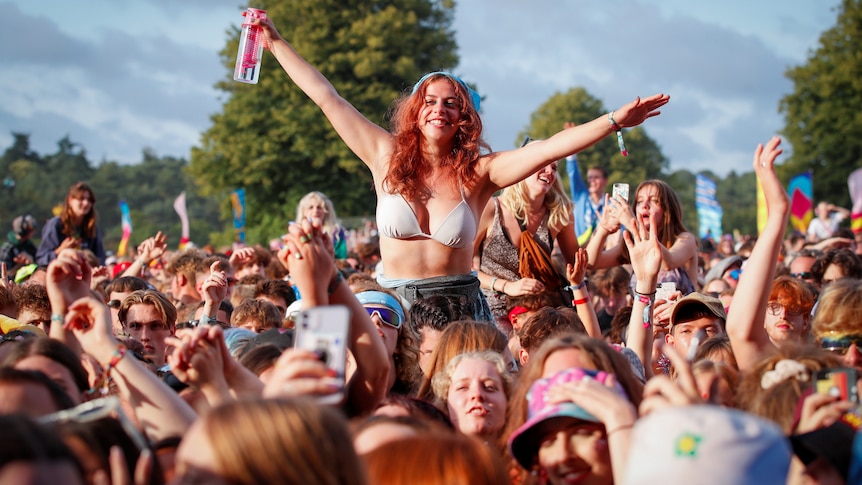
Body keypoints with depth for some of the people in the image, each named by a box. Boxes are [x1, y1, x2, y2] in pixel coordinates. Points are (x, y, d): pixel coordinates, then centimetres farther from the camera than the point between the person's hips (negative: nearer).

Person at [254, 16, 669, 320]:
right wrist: (275, 41, 10)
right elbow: (326, 96, 7)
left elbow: (547, 149, -10)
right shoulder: (386, 155, 3)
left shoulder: (478, 171, 0)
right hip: (395, 303, 1)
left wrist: (614, 121, -20)